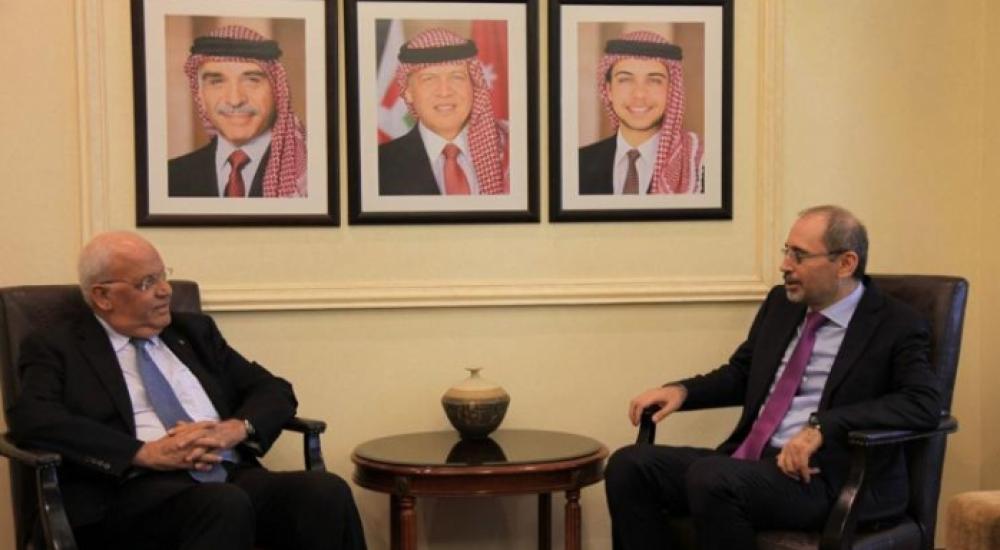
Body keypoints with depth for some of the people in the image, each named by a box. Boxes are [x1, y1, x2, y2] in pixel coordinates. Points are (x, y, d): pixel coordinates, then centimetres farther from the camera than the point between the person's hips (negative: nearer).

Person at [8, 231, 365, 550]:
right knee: (226, 505, -38)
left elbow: (275, 391, 20)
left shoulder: (194, 331, 24)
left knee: (327, 492, -27)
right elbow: (32, 420, -10)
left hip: (232, 474, 5)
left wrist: (235, 428, -3)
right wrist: (147, 453, -17)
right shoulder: (57, 349, 10)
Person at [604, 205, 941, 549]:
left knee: (711, 478, -34)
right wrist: (681, 390, 6)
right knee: (629, 464, -12)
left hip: (825, 477, -7)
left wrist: (822, 426, -27)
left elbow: (925, 403, -18)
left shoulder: (896, 325, -4)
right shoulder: (781, 302, 15)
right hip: (751, 460, 7)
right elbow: (741, 373, 27)